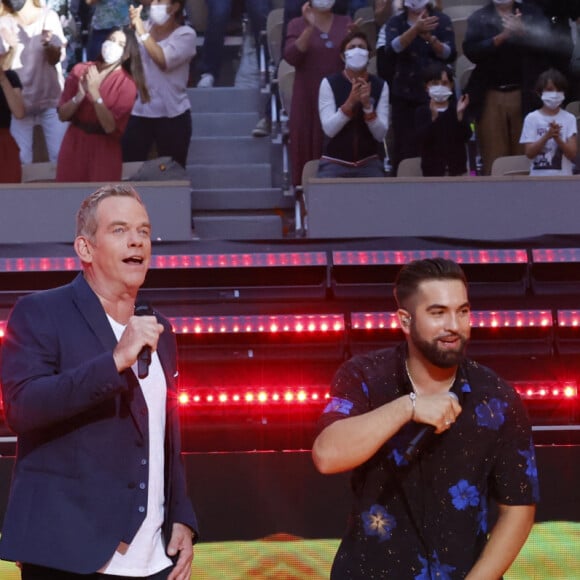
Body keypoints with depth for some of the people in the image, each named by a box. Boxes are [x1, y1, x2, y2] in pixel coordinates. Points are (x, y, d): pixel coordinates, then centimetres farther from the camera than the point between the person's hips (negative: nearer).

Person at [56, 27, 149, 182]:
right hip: (73, 146, 3)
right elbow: (63, 115, 0)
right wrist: (80, 96, -18)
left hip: (104, 151, -3)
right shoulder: (81, 70, 1)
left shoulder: (127, 84, -7)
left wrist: (95, 94, -22)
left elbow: (111, 126, -16)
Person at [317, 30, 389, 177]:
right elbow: (329, 129, -14)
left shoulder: (380, 86, 1)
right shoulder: (329, 83, -4)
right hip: (335, 163, -1)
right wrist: (350, 102, -25)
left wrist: (367, 105, -20)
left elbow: (380, 134, -6)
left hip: (369, 164, 1)